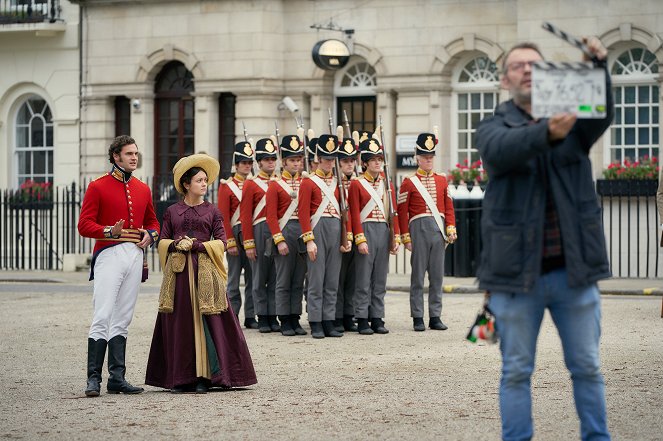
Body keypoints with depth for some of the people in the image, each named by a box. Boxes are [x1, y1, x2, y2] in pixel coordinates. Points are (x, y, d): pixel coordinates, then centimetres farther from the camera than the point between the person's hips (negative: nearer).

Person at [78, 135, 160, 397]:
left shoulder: (143, 189, 15)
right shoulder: (98, 187, -1)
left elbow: (152, 221, 25)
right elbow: (84, 225, -5)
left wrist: (150, 235, 3)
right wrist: (109, 231, -21)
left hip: (135, 256, 5)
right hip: (109, 255, -5)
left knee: (122, 320, 7)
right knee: (102, 318, -11)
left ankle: (117, 378, 9)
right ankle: (93, 379, -10)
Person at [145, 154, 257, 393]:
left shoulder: (212, 211, 8)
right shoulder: (172, 211, 10)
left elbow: (221, 242, 3)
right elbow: (162, 241, 10)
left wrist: (196, 245, -9)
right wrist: (176, 244, -10)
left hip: (205, 271, -1)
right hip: (178, 272, 1)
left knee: (205, 321, -6)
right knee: (178, 323, 0)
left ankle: (203, 377, -4)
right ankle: (180, 378, 5)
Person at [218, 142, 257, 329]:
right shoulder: (227, 186, 0)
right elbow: (223, 216, -4)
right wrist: (230, 242, -11)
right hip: (236, 234, -4)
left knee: (253, 277, 3)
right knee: (234, 277, 0)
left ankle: (250, 317, 8)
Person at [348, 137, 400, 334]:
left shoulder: (387, 184, 13)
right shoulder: (357, 184, -2)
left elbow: (393, 213, 14)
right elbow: (354, 214, -7)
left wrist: (396, 238, 7)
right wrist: (360, 240, -14)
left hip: (384, 232, 5)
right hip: (366, 231, -5)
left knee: (380, 279, 7)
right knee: (363, 279, -3)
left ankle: (377, 318, 11)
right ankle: (362, 320, 1)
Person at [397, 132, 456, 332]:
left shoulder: (442, 180, 13)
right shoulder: (409, 183, 1)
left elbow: (449, 207, 14)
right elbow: (402, 212, -1)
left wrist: (451, 228, 1)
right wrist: (406, 237, -6)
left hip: (439, 230, 4)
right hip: (419, 229, -4)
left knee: (437, 275, 5)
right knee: (418, 275, -1)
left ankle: (435, 317, 10)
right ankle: (418, 318, 3)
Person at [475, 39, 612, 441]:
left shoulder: (573, 121, 8)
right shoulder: (494, 126, 3)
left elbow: (602, 116, -14)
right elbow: (499, 151, -20)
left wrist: (599, 67, -34)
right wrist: (547, 133, -41)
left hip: (574, 268, 1)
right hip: (518, 270, -1)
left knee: (587, 366, 8)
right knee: (517, 370, 6)